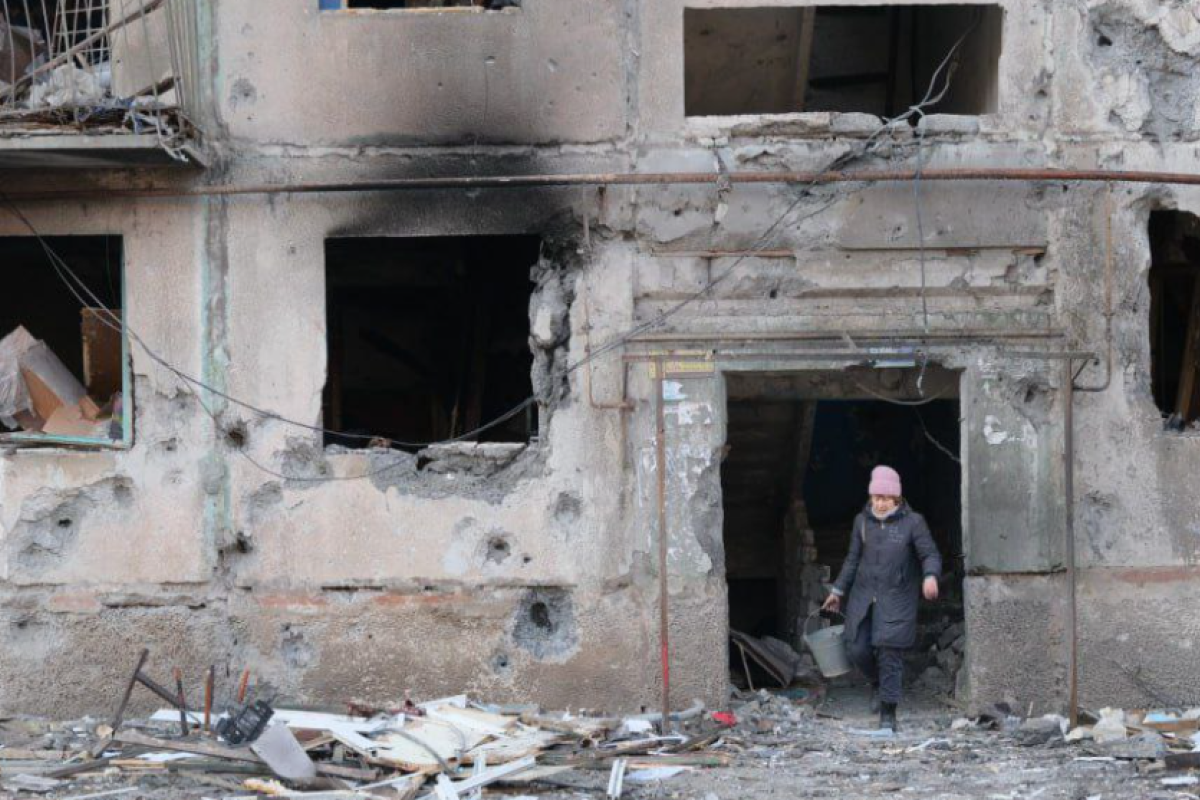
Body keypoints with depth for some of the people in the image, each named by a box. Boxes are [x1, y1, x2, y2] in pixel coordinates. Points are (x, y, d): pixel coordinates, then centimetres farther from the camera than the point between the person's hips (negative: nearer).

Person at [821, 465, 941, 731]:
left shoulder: (913, 522, -3)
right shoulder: (862, 521, 8)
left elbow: (930, 555, -6)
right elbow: (853, 559, 17)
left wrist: (930, 576, -27)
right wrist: (838, 591, 16)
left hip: (896, 602, -4)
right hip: (863, 598, 4)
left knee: (890, 654, -9)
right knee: (857, 649, -2)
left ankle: (888, 713, -3)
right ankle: (877, 683, 30)